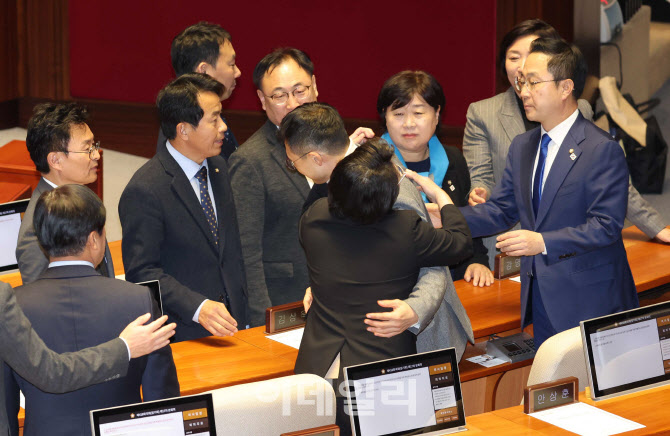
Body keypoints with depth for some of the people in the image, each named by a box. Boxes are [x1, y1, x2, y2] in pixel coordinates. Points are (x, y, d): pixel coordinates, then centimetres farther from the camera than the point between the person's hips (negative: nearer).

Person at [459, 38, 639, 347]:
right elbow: (500, 211, 11)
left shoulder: (603, 150, -13)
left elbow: (606, 226, -18)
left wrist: (543, 242, -27)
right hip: (541, 298, 7)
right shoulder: (522, 147, 13)